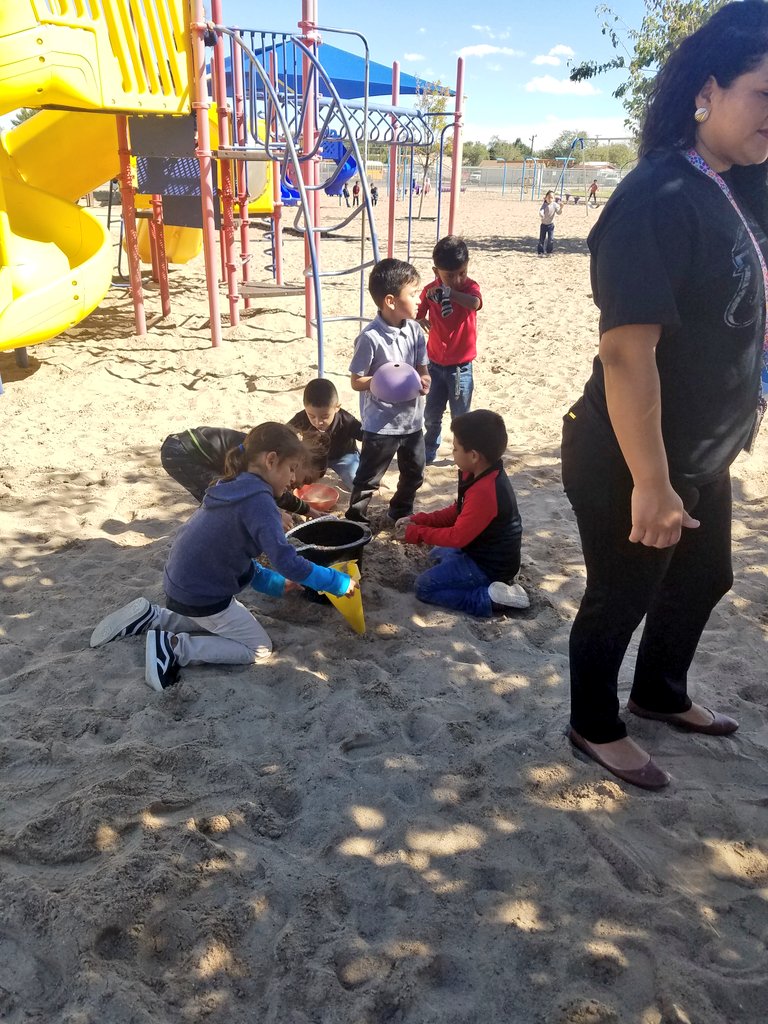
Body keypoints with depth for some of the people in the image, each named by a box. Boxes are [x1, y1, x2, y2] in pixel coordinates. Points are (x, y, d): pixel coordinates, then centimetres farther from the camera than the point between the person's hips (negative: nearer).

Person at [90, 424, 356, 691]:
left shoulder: (234, 489, 7)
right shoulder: (257, 499, -22)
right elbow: (286, 561, -28)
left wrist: (277, 584, 13)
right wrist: (340, 582, -18)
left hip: (183, 583, 9)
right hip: (201, 594, -9)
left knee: (221, 624, 33)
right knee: (259, 650, 5)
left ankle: (150, 617, 19)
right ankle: (172, 647, -7)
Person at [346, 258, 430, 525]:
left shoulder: (415, 331, -2)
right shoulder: (371, 338, -20)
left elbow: (422, 368, 6)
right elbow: (357, 381, -14)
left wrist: (423, 380, -16)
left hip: (412, 420, 7)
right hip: (381, 424, -7)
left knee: (414, 473, 22)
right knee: (368, 478, 7)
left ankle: (401, 513, 43)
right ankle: (355, 518, 24)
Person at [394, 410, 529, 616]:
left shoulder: (484, 492, -32)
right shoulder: (485, 474, -1)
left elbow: (457, 537, -25)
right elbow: (457, 512, 9)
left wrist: (416, 533, -14)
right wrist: (417, 520, 0)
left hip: (489, 565, -10)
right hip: (486, 552, 10)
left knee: (424, 586, -6)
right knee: (438, 553, 30)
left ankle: (491, 597, -12)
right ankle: (496, 585, 11)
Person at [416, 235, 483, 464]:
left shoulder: (470, 287, -12)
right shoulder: (430, 290, -4)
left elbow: (475, 303, -36)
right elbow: (417, 316, 7)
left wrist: (448, 292, -41)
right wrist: (422, 321, -10)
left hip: (461, 365, -3)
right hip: (435, 363, 3)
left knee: (461, 416, 7)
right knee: (431, 415, 13)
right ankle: (428, 453, 31)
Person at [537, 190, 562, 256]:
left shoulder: (555, 205, -9)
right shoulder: (544, 205, -11)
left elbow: (558, 212, -19)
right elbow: (541, 211, -27)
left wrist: (560, 208, -41)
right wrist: (541, 215, -50)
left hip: (551, 224, 0)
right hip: (543, 224, 0)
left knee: (551, 239, -6)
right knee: (541, 239, 3)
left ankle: (549, 252, 8)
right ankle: (540, 252, 13)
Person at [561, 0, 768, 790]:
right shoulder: (659, 200, -23)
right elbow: (625, 352, -29)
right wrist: (649, 484, -28)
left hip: (700, 454, 10)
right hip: (628, 462, -9)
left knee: (703, 578, 24)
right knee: (620, 600, 9)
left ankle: (660, 694, 49)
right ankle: (595, 727, 35)